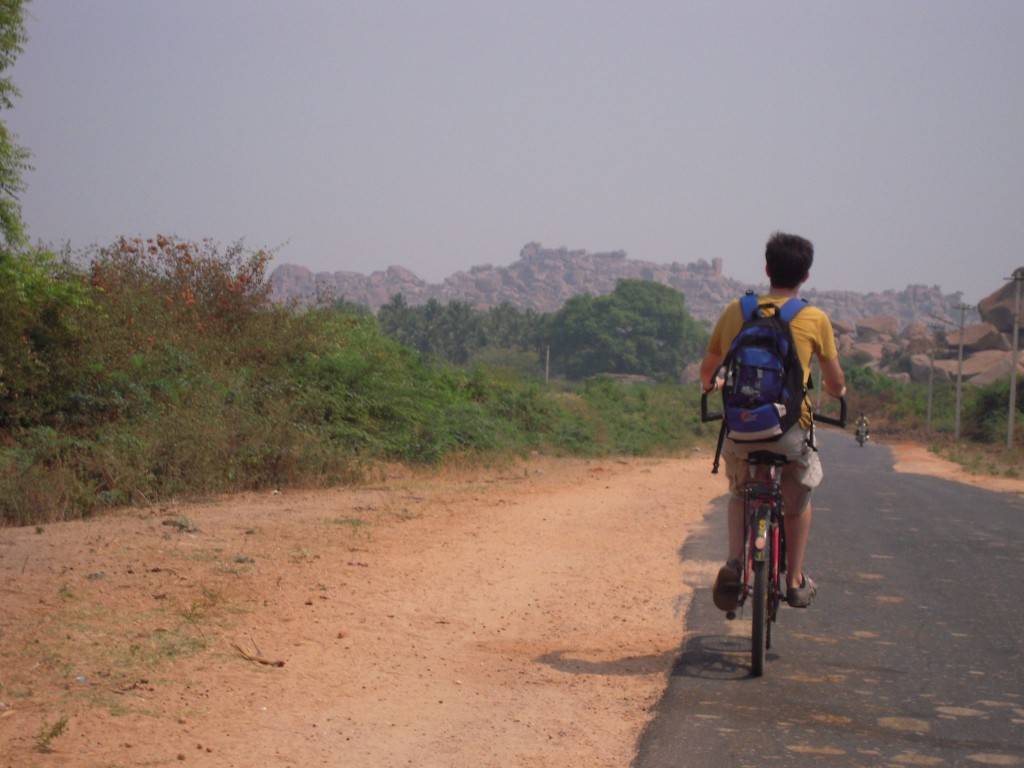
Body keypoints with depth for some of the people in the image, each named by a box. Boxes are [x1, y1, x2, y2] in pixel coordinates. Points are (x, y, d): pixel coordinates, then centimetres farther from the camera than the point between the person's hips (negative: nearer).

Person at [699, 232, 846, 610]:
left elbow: (707, 370, 18)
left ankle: (734, 563, 5)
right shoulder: (815, 319, 0)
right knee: (798, 501, 25)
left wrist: (712, 385, 42)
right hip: (790, 429, -2)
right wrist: (837, 390, 33)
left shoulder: (735, 311, 6)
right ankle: (795, 581, 28)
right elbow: (836, 384, 8)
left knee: (739, 494, 27)